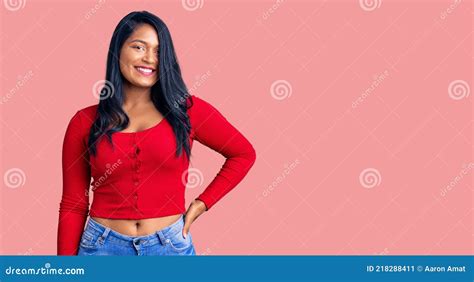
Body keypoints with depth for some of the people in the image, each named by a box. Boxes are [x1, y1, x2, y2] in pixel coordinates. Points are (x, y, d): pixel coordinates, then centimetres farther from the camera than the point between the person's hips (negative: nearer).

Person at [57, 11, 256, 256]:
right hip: (103, 245, 0)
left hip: (170, 245, 0)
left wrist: (203, 203, 0)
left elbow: (243, 154, 7)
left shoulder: (187, 109, -2)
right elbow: (73, 206, 2)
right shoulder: (84, 122, -1)